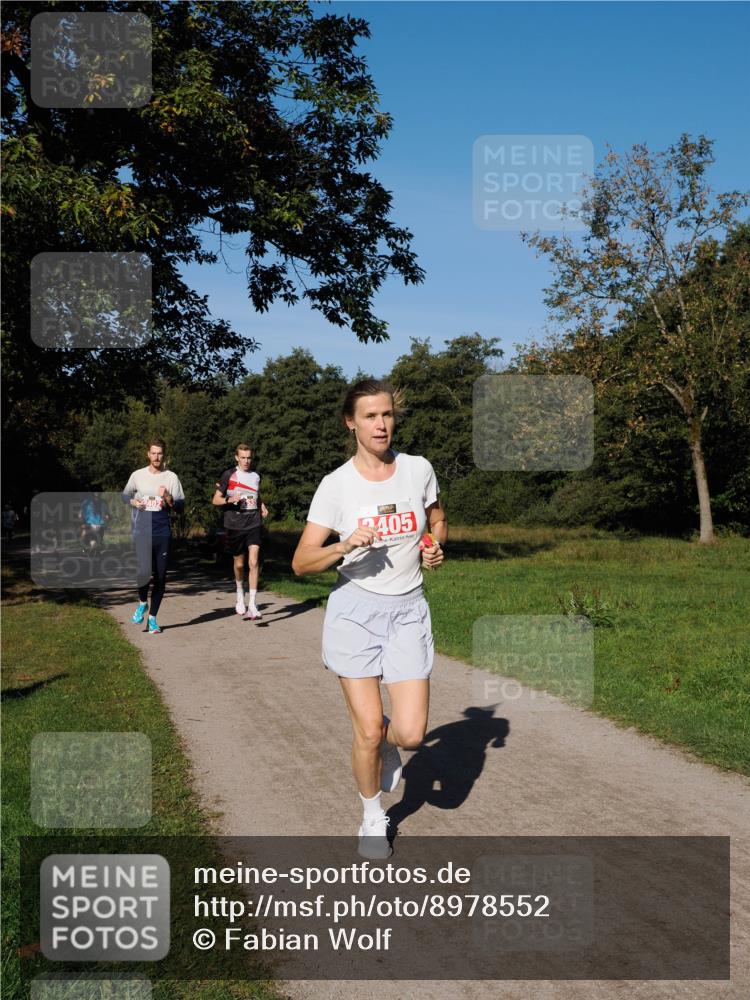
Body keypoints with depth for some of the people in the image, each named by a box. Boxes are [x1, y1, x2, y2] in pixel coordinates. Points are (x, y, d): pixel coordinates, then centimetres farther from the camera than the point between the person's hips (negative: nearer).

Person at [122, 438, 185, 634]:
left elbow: (180, 506, 4)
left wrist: (168, 498, -16)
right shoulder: (137, 475, 6)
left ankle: (153, 617, 18)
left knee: (160, 576, 4)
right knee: (144, 571, -17)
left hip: (163, 533, 1)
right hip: (141, 532, -1)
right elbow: (125, 495, 19)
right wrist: (134, 502, -2)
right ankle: (142, 602, 13)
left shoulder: (171, 477, 5)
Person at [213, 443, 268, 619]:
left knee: (253, 563, -11)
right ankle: (240, 596, 36)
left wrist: (263, 507, 9)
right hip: (235, 525, -1)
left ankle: (252, 605, -11)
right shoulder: (228, 475, 0)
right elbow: (216, 500, 1)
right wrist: (230, 500, -18)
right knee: (239, 563, 10)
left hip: (253, 525, 1)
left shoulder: (256, 476, 11)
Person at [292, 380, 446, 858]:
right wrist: (344, 546, -26)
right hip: (355, 610, -1)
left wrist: (434, 546, -5)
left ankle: (387, 739, 32)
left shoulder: (419, 469, -1)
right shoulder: (336, 485, -7)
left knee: (411, 732, -6)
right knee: (368, 731, -2)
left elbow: (438, 523, 18)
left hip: (408, 611, 2)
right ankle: (373, 818, 25)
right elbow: (301, 563, -8)